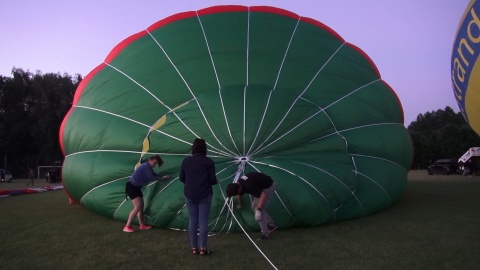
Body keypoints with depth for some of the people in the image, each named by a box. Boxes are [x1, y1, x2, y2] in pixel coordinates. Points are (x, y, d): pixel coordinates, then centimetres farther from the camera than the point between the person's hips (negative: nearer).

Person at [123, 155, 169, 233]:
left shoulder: (147, 167, 15)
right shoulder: (147, 166, -16)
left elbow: (154, 175, 20)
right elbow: (151, 178, -21)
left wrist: (163, 176, 8)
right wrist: (162, 178, -7)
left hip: (136, 187, 11)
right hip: (131, 187, -11)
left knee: (141, 206, 13)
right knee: (138, 207, -16)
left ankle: (142, 225, 21)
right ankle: (127, 227, -12)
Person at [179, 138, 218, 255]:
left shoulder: (186, 161, -1)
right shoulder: (208, 162, -8)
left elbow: (181, 178, 4)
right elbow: (212, 179, -7)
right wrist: (216, 182, 15)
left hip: (190, 195, 2)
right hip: (205, 195, -2)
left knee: (192, 220, 9)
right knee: (203, 220, 3)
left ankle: (194, 248, 14)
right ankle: (203, 248, 6)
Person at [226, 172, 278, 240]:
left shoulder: (248, 186, -35)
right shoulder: (238, 184, -7)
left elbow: (263, 195, -37)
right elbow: (239, 195, 17)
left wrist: (259, 210, -39)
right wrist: (240, 205, 34)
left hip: (268, 187, -9)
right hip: (262, 187, 9)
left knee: (258, 209, -12)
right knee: (254, 207, 11)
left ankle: (265, 234, -2)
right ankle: (271, 224, 19)